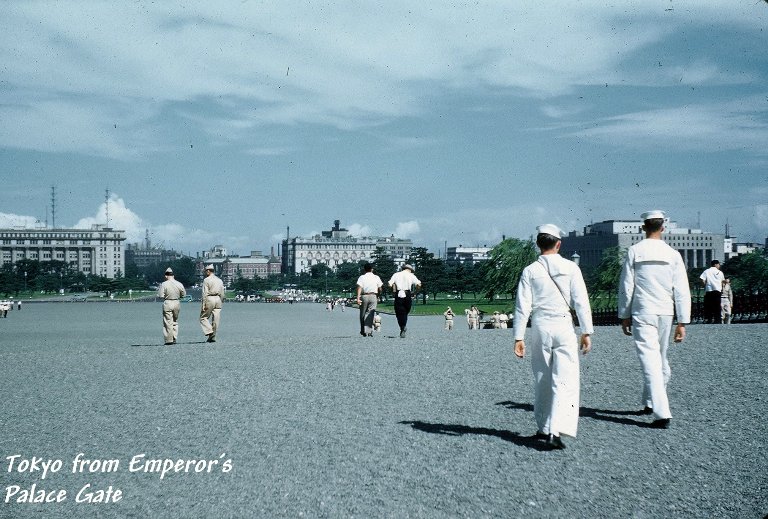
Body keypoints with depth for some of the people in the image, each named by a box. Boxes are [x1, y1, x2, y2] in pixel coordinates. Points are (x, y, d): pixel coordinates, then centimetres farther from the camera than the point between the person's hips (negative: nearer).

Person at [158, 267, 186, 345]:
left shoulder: (164, 284, -11)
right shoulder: (179, 284, 1)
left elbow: (161, 295, -14)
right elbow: (184, 294, 7)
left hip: (167, 303, -4)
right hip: (177, 303, 4)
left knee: (168, 322, 1)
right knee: (175, 321, 17)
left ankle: (169, 340, 1)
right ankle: (174, 338, 16)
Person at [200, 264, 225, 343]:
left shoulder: (206, 280, -5)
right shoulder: (219, 280, 14)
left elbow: (205, 293, -10)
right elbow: (222, 293, 14)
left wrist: (203, 304, -11)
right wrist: (221, 302, 20)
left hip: (209, 299, -6)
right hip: (218, 299, 6)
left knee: (203, 317, 5)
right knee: (216, 319, 5)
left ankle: (209, 332, -13)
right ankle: (213, 336, 7)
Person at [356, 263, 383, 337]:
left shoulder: (361, 277, 1)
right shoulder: (376, 277, 5)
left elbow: (359, 288, -10)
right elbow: (380, 289, 4)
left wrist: (358, 298, -16)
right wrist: (378, 296, 20)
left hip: (364, 296, 0)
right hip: (373, 296, 0)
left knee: (362, 314, 12)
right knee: (370, 314, 1)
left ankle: (363, 331, 16)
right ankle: (369, 331, -7)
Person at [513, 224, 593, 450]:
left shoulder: (530, 271, 1)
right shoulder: (570, 268, -1)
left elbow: (523, 306, -2)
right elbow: (581, 302, -3)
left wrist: (518, 337, 1)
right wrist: (586, 332, 2)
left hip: (540, 326, 2)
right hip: (563, 325, -2)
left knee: (542, 380, 15)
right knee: (565, 381, -4)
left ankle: (544, 427, 24)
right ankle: (556, 432, -16)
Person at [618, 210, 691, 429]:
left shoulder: (634, 251, -4)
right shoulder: (673, 255, 0)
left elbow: (626, 286, -2)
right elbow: (682, 291, -1)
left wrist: (624, 316, 8)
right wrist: (682, 322, 4)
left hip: (642, 313, -3)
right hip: (665, 313, 3)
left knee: (650, 361, -7)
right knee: (661, 358, 20)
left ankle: (662, 413, -16)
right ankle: (651, 402, 33)